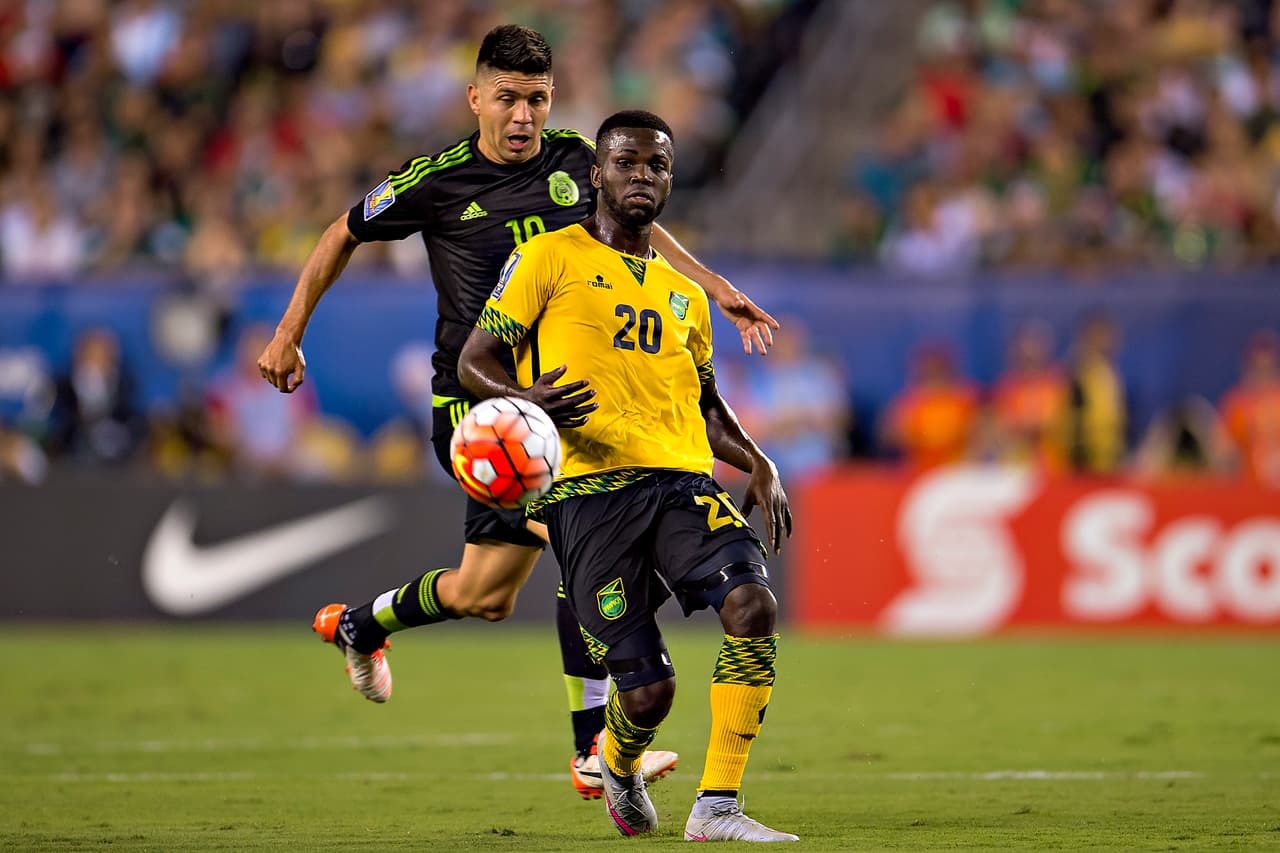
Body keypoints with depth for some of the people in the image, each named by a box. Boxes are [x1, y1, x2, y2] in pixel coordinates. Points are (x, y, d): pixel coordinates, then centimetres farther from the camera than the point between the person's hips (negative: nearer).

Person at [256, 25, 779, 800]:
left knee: (485, 595, 4)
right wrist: (289, 334, 10)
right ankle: (593, 751, -18)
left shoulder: (575, 161, 6)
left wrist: (720, 290, 17)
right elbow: (345, 236, 10)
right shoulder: (436, 182, -6)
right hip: (476, 404, -6)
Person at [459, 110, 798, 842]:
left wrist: (760, 466, 16)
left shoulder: (683, 294, 24)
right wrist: (521, 398, -19)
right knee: (647, 692, -10)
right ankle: (620, 768, 30)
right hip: (590, 492, -5)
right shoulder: (550, 259, 7)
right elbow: (474, 360, 4)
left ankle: (717, 809, -18)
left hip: (684, 481, 5)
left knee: (753, 605, -25)